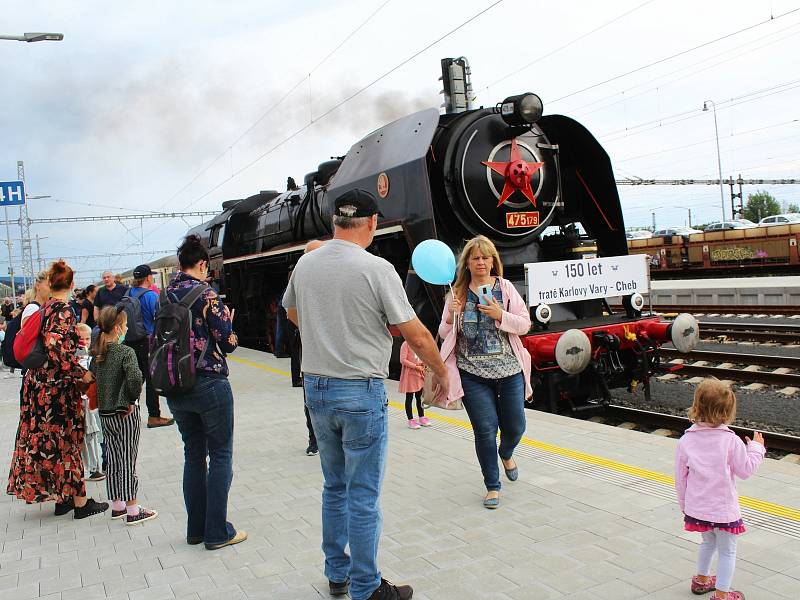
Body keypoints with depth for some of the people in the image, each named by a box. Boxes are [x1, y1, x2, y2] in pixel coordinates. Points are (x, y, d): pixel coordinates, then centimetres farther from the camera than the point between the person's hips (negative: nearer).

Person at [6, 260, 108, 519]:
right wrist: (82, 373, -17)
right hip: (58, 386, -8)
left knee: (45, 440, 12)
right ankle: (80, 501, 10)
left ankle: (61, 497, 23)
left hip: (38, 381, 8)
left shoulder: (43, 308, 8)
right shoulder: (63, 310, -16)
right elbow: (58, 349, -24)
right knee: (65, 442, 0)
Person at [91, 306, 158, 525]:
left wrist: (104, 400, 11)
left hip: (104, 413, 7)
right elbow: (135, 377, -30)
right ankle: (132, 511, 7)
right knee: (128, 461, 0)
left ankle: (117, 505, 27)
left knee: (112, 459, 15)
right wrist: (132, 400, -16)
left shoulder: (97, 352, 4)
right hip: (124, 414, -7)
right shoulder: (125, 352, -16)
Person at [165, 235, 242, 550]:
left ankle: (196, 528, 24)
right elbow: (227, 342, -11)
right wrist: (226, 318, 8)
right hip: (209, 384, -6)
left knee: (193, 455, 16)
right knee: (220, 455, 5)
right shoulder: (206, 294, -13)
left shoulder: (164, 296, 5)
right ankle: (217, 532, 9)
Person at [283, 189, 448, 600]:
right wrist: (442, 374, 4)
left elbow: (292, 312, 22)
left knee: (334, 487, 20)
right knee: (364, 497, 5)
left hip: (315, 388, 6)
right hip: (360, 392, -6)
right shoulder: (376, 269, -15)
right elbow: (417, 336, -11)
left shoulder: (305, 264, 3)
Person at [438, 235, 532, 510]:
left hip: (509, 370, 1)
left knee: (515, 426, 10)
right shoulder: (457, 293, 4)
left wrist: (500, 315, -16)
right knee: (485, 429, -1)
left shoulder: (505, 287, 3)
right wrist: (450, 317, -13)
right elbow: (445, 334, 8)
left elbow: (525, 324, 1)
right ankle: (492, 486, 17)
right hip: (473, 373, -1)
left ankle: (506, 453, 46)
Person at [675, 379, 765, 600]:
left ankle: (701, 580, 44)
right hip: (724, 508, -4)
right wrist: (756, 448, 11)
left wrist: (684, 503, 14)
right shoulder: (731, 441, -17)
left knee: (708, 542, 28)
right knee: (727, 551, 14)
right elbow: (745, 470, -5)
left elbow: (680, 477, -1)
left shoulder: (686, 440, -9)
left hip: (696, 507, 4)